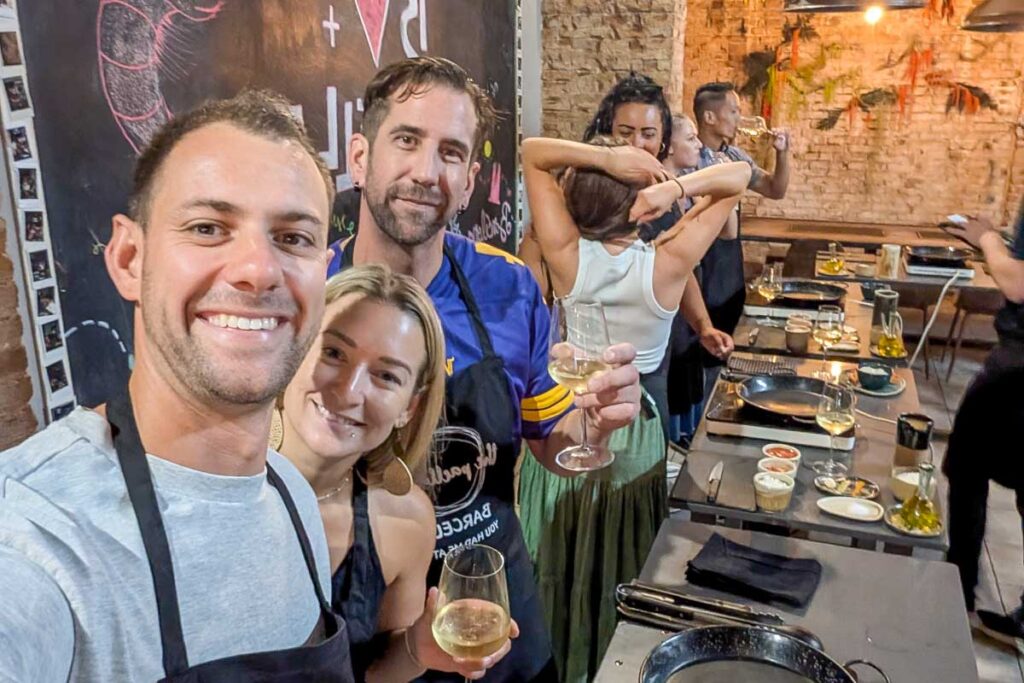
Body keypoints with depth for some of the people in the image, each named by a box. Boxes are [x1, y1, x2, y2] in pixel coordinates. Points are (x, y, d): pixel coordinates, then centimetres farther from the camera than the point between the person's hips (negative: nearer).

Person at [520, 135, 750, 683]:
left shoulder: (567, 256, -20)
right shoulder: (667, 264, -21)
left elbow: (532, 153, -13)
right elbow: (738, 177, -12)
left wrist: (605, 158, -26)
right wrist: (676, 187, -28)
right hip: (637, 422, 0)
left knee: (562, 561, 22)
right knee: (624, 565, 22)